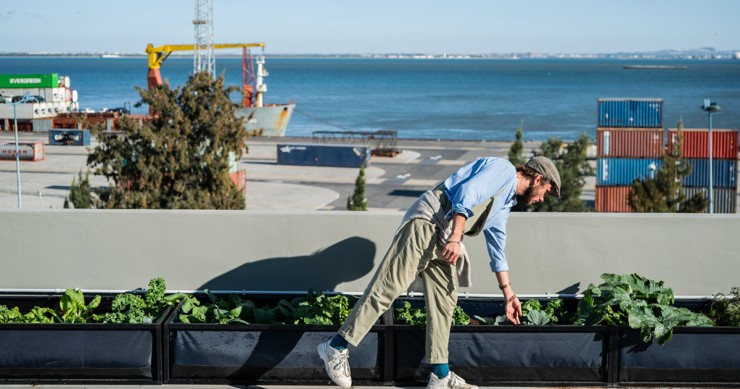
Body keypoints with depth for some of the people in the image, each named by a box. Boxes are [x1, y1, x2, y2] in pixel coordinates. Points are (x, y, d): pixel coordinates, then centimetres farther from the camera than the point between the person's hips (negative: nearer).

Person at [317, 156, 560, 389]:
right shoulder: (503, 169, 0)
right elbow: (467, 192, -16)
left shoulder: (506, 203, 28)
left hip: (444, 241, 10)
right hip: (427, 221, -10)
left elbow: (496, 250, 35)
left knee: (444, 302, 5)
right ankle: (337, 347, -15)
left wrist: (508, 294, 35)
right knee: (390, 285, -15)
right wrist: (455, 238, -23)